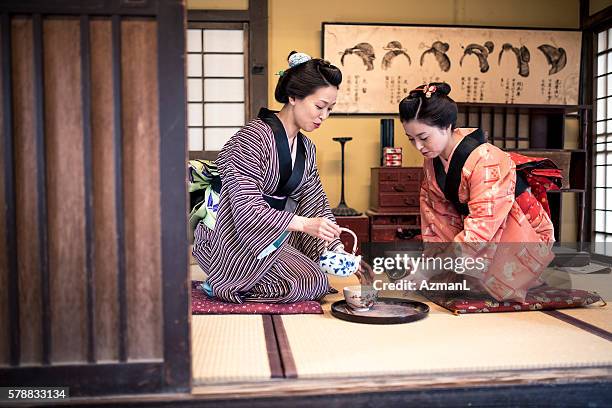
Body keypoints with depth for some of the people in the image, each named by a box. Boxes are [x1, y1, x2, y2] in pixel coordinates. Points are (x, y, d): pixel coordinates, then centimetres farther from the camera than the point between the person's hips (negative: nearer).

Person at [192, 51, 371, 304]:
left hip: (276, 241, 9)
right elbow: (247, 207, -25)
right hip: (239, 242, -9)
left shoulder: (307, 148, 8)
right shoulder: (253, 138, -19)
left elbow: (316, 203, 8)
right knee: (314, 284, -18)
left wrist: (337, 249, -3)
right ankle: (222, 285, -1)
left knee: (318, 282, 2)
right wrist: (304, 224, -33)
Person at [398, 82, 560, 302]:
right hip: (476, 227, 7)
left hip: (521, 233, -6)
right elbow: (437, 212, -1)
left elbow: (480, 228, -34)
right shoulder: (431, 160, -6)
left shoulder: (485, 160, -31)